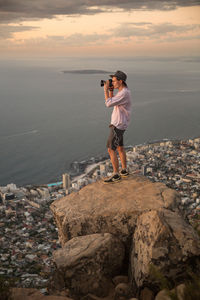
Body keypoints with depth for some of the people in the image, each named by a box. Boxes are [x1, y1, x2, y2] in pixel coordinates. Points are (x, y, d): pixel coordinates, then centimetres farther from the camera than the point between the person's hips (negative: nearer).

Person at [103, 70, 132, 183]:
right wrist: (111, 90, 9)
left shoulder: (124, 93, -23)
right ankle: (124, 170, 29)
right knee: (120, 148, 18)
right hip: (117, 124, 10)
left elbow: (108, 104, -24)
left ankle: (116, 175, 0)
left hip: (118, 126, -10)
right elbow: (112, 102, 21)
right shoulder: (123, 91, 10)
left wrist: (106, 89, -15)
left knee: (111, 149, -6)